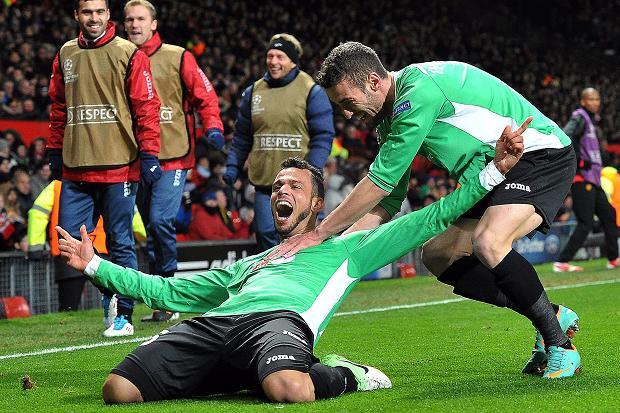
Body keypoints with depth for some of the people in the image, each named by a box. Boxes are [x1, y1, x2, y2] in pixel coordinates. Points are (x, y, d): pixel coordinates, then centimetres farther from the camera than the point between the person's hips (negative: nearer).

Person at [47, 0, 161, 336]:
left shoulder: (128, 54, -1)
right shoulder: (66, 55, 13)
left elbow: (146, 107, -4)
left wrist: (149, 154, -11)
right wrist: (55, 151, 15)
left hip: (118, 167, -4)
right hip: (75, 169, 4)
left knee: (120, 244, 0)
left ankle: (123, 315, 8)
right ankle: (108, 291, 22)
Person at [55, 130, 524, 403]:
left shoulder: (344, 248, 28)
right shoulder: (248, 264, 40)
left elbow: (428, 221, 23)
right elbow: (167, 290, 40)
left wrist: (493, 172, 15)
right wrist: (95, 265, 37)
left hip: (282, 319, -4)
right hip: (213, 323, 4)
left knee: (290, 389, -43)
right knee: (119, 390, -26)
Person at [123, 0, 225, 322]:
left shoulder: (178, 58, 2)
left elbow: (204, 96, 3)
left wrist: (213, 127, -12)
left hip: (173, 156, -4)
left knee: (160, 220, -17)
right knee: (152, 226, 7)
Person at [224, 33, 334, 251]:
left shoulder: (312, 92, -2)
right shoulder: (253, 92, 12)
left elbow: (323, 136, -6)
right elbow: (241, 136, 19)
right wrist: (233, 166, 9)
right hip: (264, 183, 4)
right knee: (266, 235, 1)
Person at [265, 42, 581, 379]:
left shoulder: (420, 91, -25)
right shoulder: (390, 118, 6)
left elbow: (380, 182, -25)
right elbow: (386, 203, 11)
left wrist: (318, 234, -19)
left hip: (543, 155, -10)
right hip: (491, 174, 10)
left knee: (487, 243, -30)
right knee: (437, 255, 3)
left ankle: (559, 343, -14)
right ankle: (552, 316, 9)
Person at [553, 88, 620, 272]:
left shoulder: (589, 119, 20)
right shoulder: (579, 117, -10)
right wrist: (579, 162, -24)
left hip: (593, 180, 10)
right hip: (582, 179, -10)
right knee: (586, 223, -12)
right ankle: (561, 262, -13)